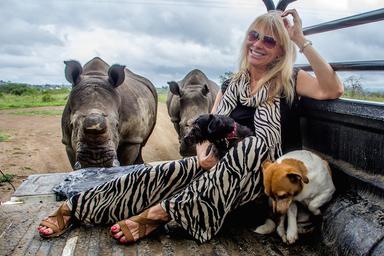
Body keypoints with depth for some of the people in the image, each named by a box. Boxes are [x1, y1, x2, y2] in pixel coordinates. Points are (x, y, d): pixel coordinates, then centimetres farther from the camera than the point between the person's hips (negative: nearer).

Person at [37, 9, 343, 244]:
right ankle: (72, 209, -11)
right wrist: (203, 154, -15)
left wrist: (302, 41, -17)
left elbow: (333, 90, -17)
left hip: (259, 174, -3)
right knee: (162, 172, -21)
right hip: (219, 164, 3)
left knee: (254, 144, -37)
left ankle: (159, 213, -32)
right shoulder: (232, 84, 12)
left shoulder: (288, 80, 2)